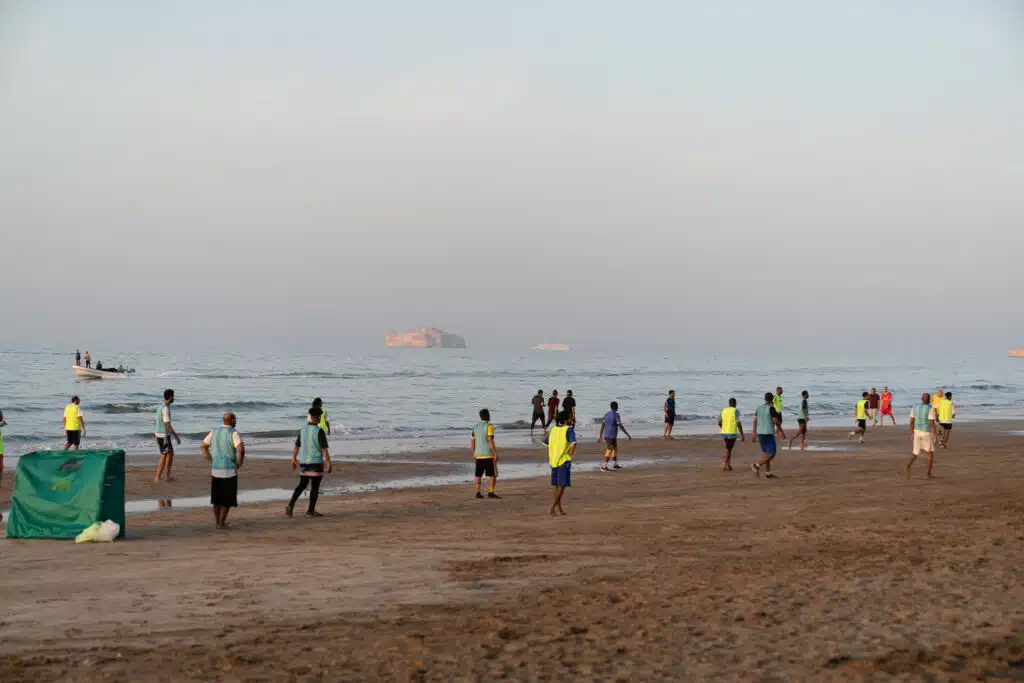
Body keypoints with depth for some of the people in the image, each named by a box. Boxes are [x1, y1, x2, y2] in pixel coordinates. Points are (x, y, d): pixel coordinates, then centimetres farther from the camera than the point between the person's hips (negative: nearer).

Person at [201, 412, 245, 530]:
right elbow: (241, 449, -25)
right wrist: (239, 463, -9)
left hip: (215, 470, 5)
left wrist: (210, 460, 16)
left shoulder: (214, 432, 7)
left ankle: (218, 522, 20)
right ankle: (221, 523, 3)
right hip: (229, 471, -5)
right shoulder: (234, 434, -12)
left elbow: (203, 446, 15)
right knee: (228, 499, 5)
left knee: (216, 498, 16)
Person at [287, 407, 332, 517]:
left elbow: (296, 446, 10)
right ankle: (311, 511, 6)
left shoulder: (302, 430, 3)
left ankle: (290, 505, 2)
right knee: (315, 487, 4)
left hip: (304, 462, 6)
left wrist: (294, 460, 22)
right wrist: (329, 463, -14)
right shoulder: (319, 432, -16)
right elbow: (324, 449, -18)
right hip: (316, 463, -6)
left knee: (302, 485, 15)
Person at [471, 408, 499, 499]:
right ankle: (491, 492, -9)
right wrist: (495, 454, -15)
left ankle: (478, 492, 5)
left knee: (479, 474, 10)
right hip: (488, 454, -6)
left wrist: (474, 453, 19)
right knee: (493, 474, -1)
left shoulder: (476, 426, 9)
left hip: (478, 454, 6)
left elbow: (472, 440, 11)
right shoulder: (489, 426, -11)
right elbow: (490, 440, -18)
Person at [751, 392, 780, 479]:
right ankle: (757, 466, -20)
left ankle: (768, 473, 15)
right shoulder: (771, 408, -11)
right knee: (771, 454, -3)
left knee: (765, 453, 14)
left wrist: (754, 434, 12)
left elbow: (755, 421, 8)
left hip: (760, 433, 7)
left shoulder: (759, 407, 9)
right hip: (769, 433, -7)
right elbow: (776, 421, -13)